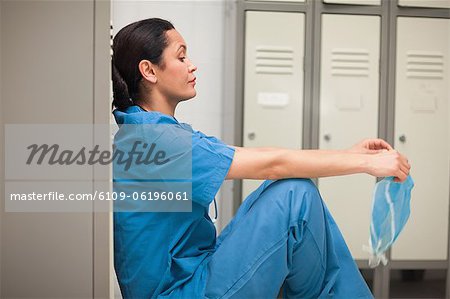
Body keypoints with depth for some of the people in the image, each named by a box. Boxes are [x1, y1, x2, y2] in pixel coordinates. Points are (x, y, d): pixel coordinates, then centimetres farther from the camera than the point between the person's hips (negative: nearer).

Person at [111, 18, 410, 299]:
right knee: (295, 195, -16)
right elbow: (271, 164, -21)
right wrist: (368, 163, -14)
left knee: (292, 189, 2)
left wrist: (349, 153, 1)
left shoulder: (169, 131, 10)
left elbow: (257, 155, 6)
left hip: (194, 269, 9)